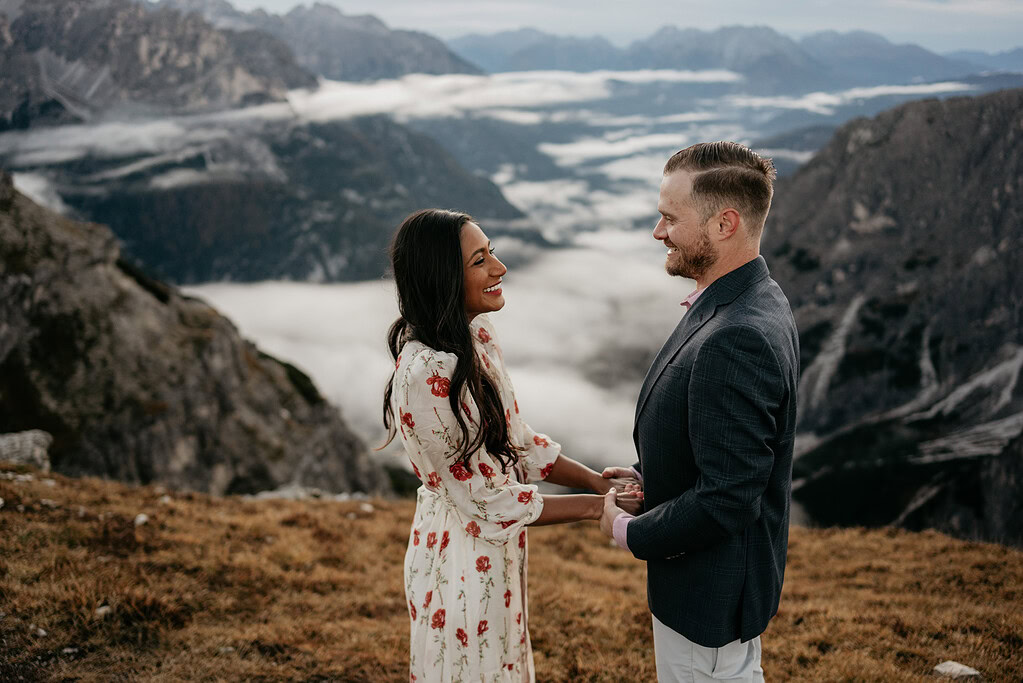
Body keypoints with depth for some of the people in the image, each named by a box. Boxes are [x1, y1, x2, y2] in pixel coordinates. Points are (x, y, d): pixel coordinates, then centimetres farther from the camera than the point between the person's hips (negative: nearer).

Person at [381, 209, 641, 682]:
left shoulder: (478, 336, -2)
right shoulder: (424, 376, -29)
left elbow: (518, 442, 6)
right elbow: (483, 498, -22)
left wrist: (596, 479, -6)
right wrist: (595, 507, -18)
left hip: (495, 550, 8)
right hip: (461, 558, -8)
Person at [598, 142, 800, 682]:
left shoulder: (737, 341, -32)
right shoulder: (756, 303, 1)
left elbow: (725, 500, -31)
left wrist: (630, 532, -17)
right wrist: (648, 476, 3)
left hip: (707, 594, -9)